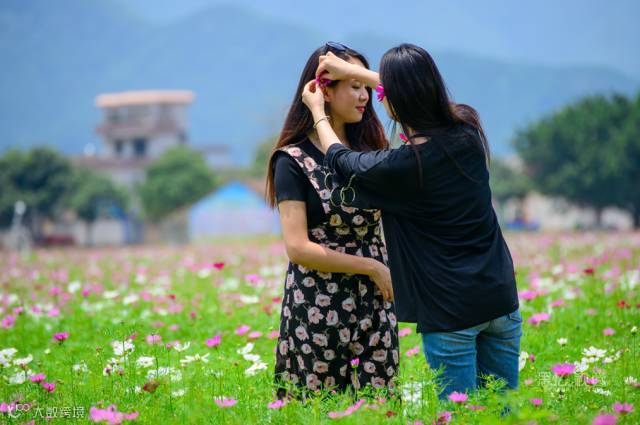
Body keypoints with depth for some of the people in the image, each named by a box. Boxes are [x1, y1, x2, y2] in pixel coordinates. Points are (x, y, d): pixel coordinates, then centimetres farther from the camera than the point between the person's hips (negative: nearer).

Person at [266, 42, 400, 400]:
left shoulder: (368, 149, 10)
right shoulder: (294, 161, -7)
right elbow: (298, 248, -13)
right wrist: (371, 267, -12)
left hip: (374, 304, 5)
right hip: (318, 310, -5)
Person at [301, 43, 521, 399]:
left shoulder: (399, 167, -18)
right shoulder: (467, 130, -1)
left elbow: (341, 161, 6)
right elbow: (420, 96, 21)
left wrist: (317, 111, 23)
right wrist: (353, 71, 27)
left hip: (450, 310, -6)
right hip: (500, 298, 6)